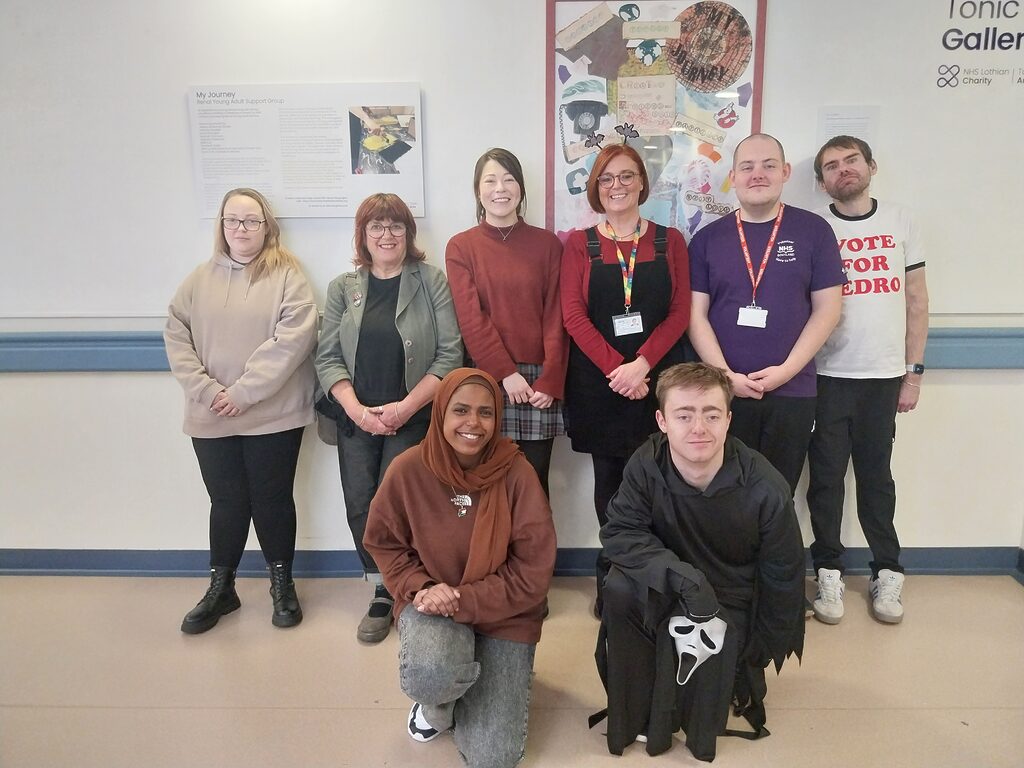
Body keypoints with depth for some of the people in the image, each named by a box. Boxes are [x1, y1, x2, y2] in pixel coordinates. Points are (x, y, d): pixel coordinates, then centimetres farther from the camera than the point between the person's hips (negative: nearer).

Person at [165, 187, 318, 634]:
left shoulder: (287, 275, -3)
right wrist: (206, 391, -11)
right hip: (211, 418, 3)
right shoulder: (199, 280, 10)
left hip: (273, 414, -3)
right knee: (226, 502, 12)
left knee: (272, 500, 8)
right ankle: (220, 588, 29)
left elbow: (292, 339, -14)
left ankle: (282, 583, 27)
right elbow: (176, 338, 3)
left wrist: (243, 392, -16)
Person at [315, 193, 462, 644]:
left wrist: (406, 407, -14)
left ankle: (391, 592, 13)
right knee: (360, 507, 2)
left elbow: (449, 354, -6)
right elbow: (328, 357, 5)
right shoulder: (342, 288, 10)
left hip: (413, 419, -3)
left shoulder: (432, 282, 1)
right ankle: (382, 591, 21)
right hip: (356, 420, 3)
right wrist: (355, 409, -10)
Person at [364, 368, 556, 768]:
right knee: (429, 674, -34)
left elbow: (533, 572, -15)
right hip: (431, 603, 0)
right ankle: (437, 702, 7)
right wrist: (419, 587, -17)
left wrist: (463, 600, -23)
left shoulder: (517, 473, -18)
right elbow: (383, 543, 1)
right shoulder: (408, 469, -14)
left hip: (503, 613, 0)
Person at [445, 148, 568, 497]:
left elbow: (555, 316, 2)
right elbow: (470, 319, -2)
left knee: (534, 480, 4)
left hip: (538, 381, 1)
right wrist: (506, 373, -11)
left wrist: (549, 381, -8)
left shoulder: (547, 243, 8)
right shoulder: (460, 247, 6)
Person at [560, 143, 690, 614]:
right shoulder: (579, 244, 7)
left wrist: (642, 364, -14)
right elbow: (574, 315, -3)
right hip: (597, 381, 0)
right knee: (608, 482, 6)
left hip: (657, 379, 0)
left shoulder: (669, 242, 9)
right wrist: (616, 368, -14)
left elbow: (680, 313, 1)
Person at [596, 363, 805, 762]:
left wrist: (762, 653, -3)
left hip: (733, 600, -2)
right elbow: (618, 532, -19)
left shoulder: (765, 488, -23)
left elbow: (783, 578, -11)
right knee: (619, 590, -29)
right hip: (670, 591, 2)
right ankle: (637, 714, -7)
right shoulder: (646, 465, -22)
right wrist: (680, 575, -36)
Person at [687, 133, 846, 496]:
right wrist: (727, 376, -10)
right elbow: (696, 315, 1)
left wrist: (786, 370, -9)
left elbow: (827, 309, 0)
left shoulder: (813, 231, 3)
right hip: (723, 393, 0)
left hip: (792, 392, 0)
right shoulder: (707, 238, 5)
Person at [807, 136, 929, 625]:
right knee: (827, 475, 3)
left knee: (876, 474, 9)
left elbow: (916, 299, 8)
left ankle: (888, 571, 22)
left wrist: (913, 372, 4)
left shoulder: (900, 221, 8)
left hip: (885, 374, 2)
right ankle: (828, 571, 16)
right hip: (828, 376, -1)